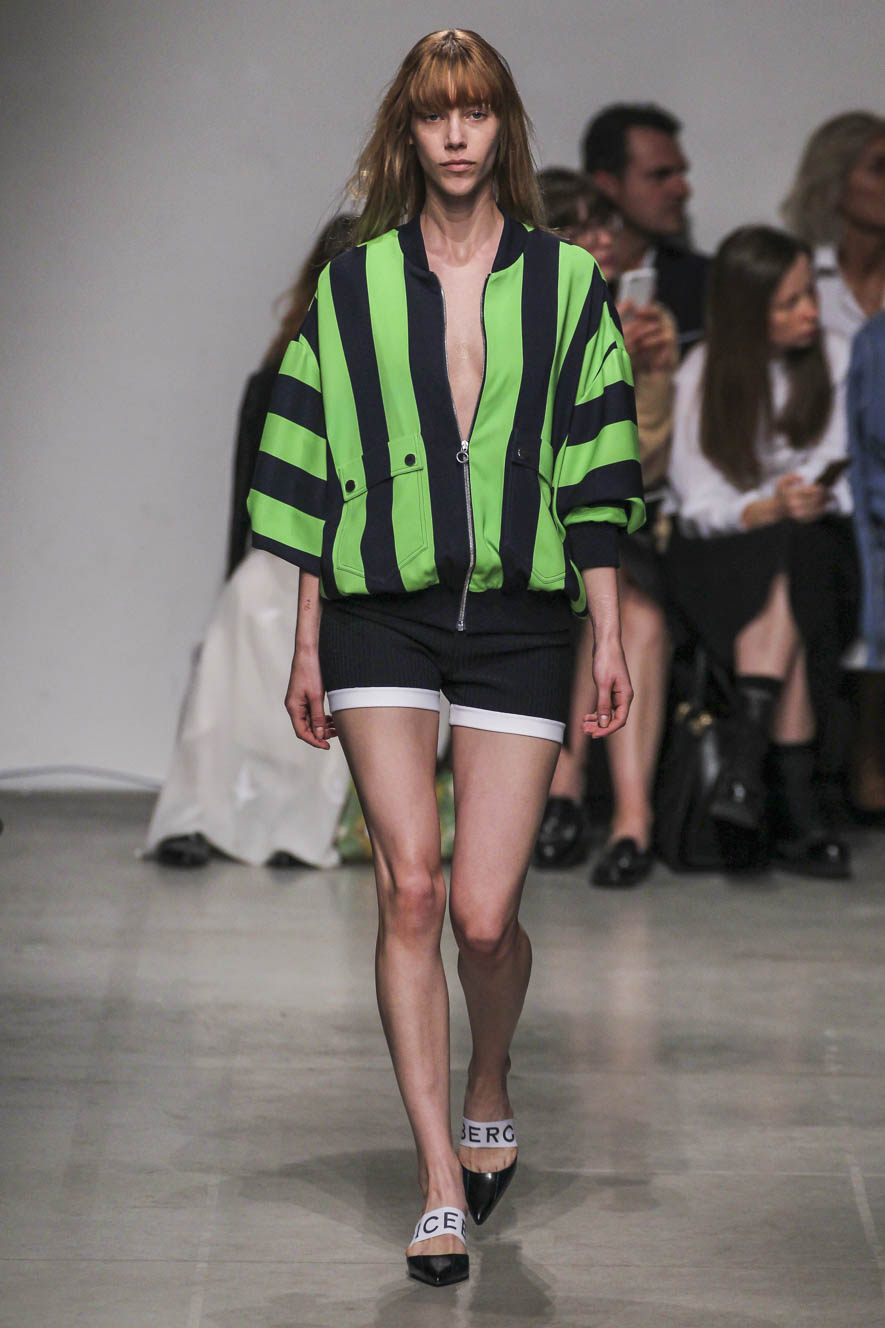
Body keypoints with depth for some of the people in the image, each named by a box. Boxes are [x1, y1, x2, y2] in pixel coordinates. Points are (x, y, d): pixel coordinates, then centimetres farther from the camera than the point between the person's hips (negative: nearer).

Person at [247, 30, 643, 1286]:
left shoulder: (567, 284, 6)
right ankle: (442, 1184, -2)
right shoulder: (353, 285, 6)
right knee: (409, 889, -9)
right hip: (381, 617, 0)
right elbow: (315, 476, 8)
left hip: (516, 620, 0)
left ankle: (488, 1095, 28)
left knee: (484, 911, -5)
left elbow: (596, 476, 6)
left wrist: (609, 638, 2)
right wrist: (307, 647, 6)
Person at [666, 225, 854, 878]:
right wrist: (768, 509, -25)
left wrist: (815, 501, -20)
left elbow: (847, 484, 1)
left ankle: (746, 768, -40)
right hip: (723, 556, -1)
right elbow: (700, 505, -7)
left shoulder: (835, 359, 5)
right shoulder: (703, 376, 0)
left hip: (815, 542, 1)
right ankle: (799, 810, -39)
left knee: (788, 558, -35)